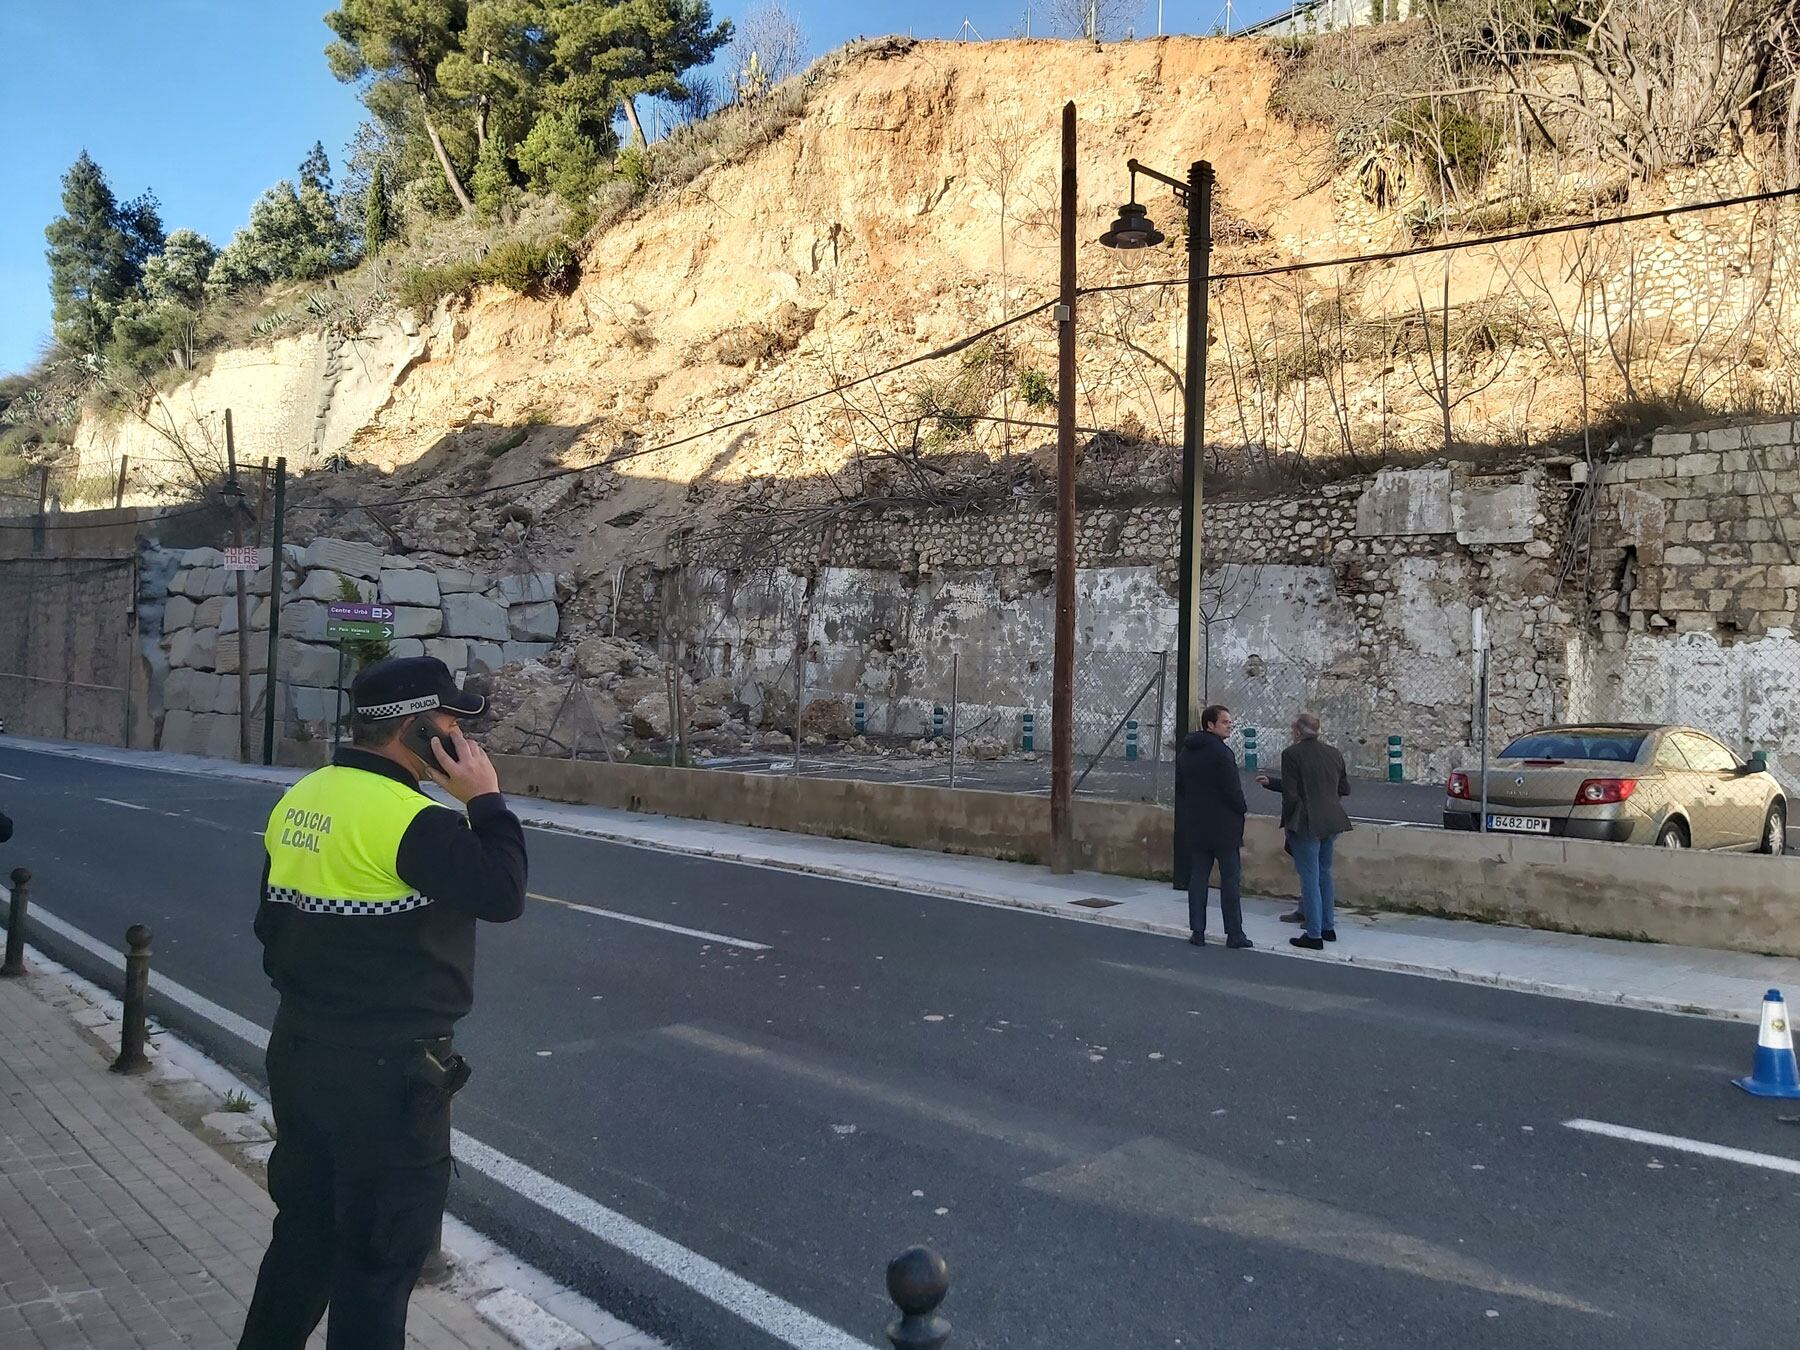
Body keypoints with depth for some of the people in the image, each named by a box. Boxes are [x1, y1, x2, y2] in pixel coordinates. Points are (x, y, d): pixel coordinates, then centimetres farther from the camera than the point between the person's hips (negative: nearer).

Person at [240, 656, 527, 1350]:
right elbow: (502, 894, -21)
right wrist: (485, 799, -12)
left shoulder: (300, 799, 4)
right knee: (385, 1243, 8)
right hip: (386, 1070, -9)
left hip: (299, 1050, 9)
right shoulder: (407, 818, -24)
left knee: (306, 1223, 25)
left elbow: (272, 921, 12)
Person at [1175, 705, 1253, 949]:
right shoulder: (1221, 752, -16)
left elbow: (1179, 789, 15)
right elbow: (1233, 791, -16)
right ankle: (1234, 933, 4)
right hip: (1224, 826, -7)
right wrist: (1242, 810, 0)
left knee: (1198, 878, 9)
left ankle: (1197, 931, 10)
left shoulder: (1184, 752, 9)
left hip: (1195, 826, 7)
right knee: (1230, 879, 1)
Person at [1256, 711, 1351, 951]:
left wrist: (1287, 821, -1)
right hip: (1332, 822, 7)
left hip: (1306, 823, -7)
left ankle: (1314, 935, 3)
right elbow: (1344, 789, 15)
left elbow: (1290, 793, -15)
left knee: (1310, 879, -1)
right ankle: (1328, 927, 28)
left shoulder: (1292, 754, -12)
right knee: (1324, 873, 20)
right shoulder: (1333, 753, 7)